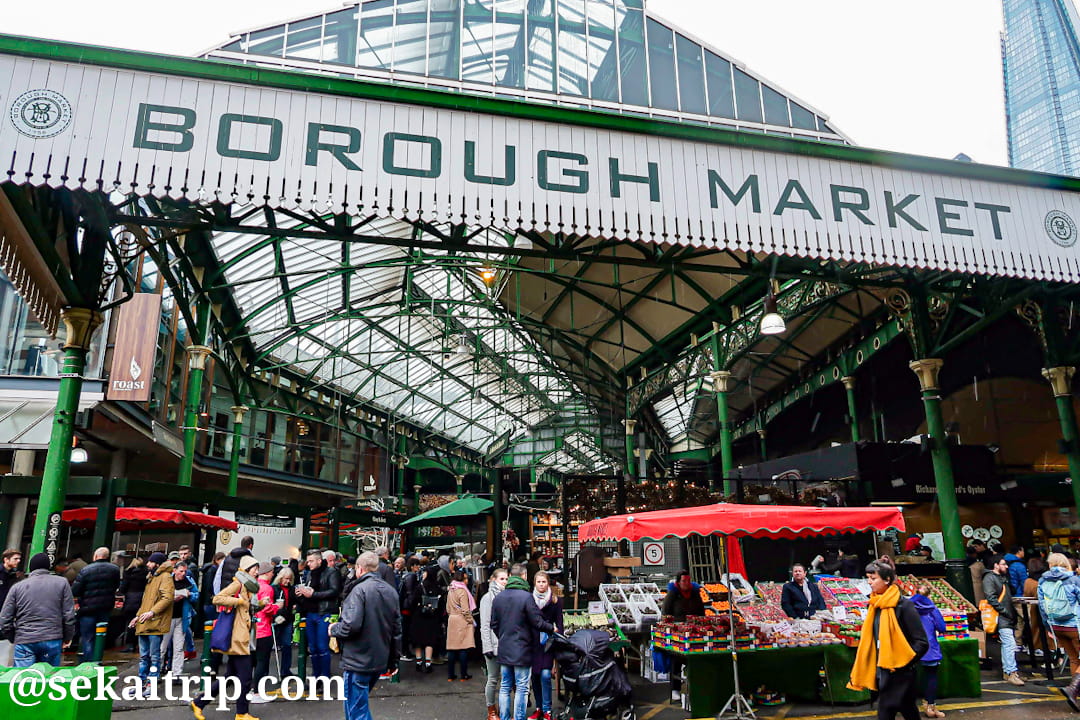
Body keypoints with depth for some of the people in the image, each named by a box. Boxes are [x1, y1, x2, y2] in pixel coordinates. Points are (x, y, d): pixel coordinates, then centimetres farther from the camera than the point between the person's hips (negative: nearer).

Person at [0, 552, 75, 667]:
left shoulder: (17, 587, 7)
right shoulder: (62, 582, 5)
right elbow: (69, 615, 1)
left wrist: (13, 639, 21)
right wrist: (67, 638, 14)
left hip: (24, 642, 0)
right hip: (52, 640, 0)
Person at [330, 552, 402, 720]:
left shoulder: (360, 590, -15)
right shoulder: (391, 591, 8)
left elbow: (351, 625, -24)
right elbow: (397, 629, 12)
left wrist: (334, 629, -4)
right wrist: (393, 660, 20)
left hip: (358, 661, -7)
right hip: (380, 662, 7)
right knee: (361, 704, 25)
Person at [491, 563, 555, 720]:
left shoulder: (498, 597, 4)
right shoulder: (526, 596, -16)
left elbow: (494, 625, 11)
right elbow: (537, 622, -13)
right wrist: (552, 628, 5)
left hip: (504, 650, 6)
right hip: (522, 651, -6)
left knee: (505, 687, 13)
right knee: (521, 688, 2)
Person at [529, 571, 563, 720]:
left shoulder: (556, 601, 2)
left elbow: (559, 623, 3)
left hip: (548, 642, -2)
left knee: (545, 674, -10)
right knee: (535, 675, 6)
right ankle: (539, 708, 20)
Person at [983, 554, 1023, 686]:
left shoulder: (1003, 577, 21)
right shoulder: (989, 578, -10)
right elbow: (991, 598, -18)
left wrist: (1013, 612, 17)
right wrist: (1004, 611, -18)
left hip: (1009, 617, 10)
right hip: (1001, 618, -10)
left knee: (1007, 645, 12)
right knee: (1010, 644, -14)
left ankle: (1006, 671, 18)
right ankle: (1011, 673, -13)